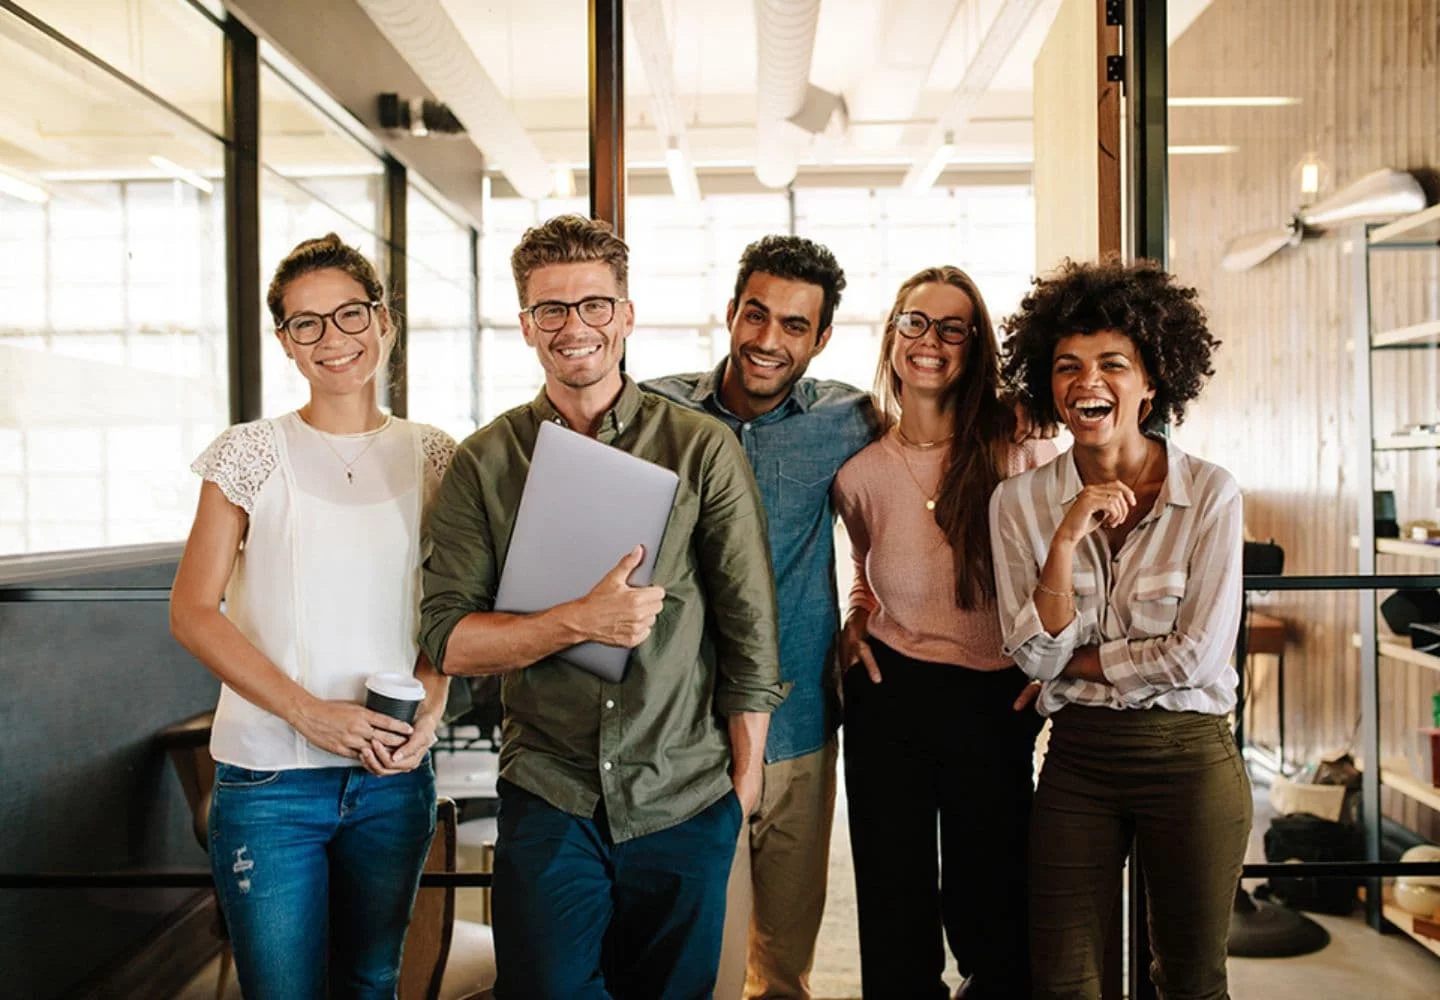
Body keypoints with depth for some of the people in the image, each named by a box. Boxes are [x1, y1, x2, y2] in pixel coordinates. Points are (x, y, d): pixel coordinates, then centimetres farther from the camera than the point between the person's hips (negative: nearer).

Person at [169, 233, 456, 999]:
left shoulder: (432, 456, 5)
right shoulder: (251, 454, -3)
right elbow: (192, 612, -6)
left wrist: (431, 707, -7)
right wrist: (308, 712, -16)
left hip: (393, 772, 3)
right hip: (269, 775, -2)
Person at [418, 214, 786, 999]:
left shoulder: (702, 449, -4)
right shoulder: (483, 464, -1)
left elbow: (749, 628, -1)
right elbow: (448, 640, -6)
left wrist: (744, 775, 2)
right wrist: (578, 623, -21)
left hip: (687, 802, 0)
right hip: (547, 798, 0)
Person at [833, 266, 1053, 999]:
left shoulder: (1020, 444, -6)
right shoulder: (859, 474, 1)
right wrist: (854, 623, 3)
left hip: (997, 700, -1)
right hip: (890, 696, 2)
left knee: (991, 908, 9)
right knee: (895, 907, 11)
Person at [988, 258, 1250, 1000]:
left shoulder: (1210, 493, -9)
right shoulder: (1020, 501, -3)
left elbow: (1196, 655, -13)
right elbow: (1034, 657, -8)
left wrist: (1074, 664, -7)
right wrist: (1067, 537, -19)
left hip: (1190, 757, -2)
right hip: (1077, 761, 2)